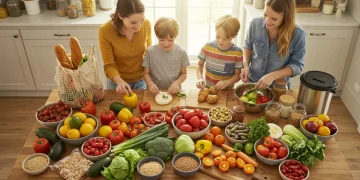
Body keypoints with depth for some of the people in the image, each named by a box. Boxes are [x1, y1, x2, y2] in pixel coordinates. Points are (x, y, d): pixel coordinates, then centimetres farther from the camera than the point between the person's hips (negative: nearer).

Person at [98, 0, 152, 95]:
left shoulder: (146, 24, -18)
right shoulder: (105, 31, -24)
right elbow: (109, 66, -17)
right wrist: (119, 81, -35)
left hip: (142, 80, 2)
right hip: (118, 81, -2)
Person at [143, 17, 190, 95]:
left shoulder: (181, 52, -3)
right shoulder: (150, 51, -5)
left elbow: (183, 73, 7)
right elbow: (146, 73, 4)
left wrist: (177, 83, -13)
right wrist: (150, 83, -17)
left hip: (174, 92, 4)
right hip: (155, 92, -3)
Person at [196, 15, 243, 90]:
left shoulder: (237, 52, -10)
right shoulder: (207, 47, -5)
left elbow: (237, 75, -2)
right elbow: (199, 65, 8)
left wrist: (226, 82, -19)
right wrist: (200, 78, -9)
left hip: (227, 90, 0)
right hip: (208, 88, 0)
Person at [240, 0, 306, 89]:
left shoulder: (298, 34, -23)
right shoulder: (255, 23, -16)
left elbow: (296, 65, -16)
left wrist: (273, 76, -30)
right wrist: (246, 66, -14)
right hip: (252, 80, 2)